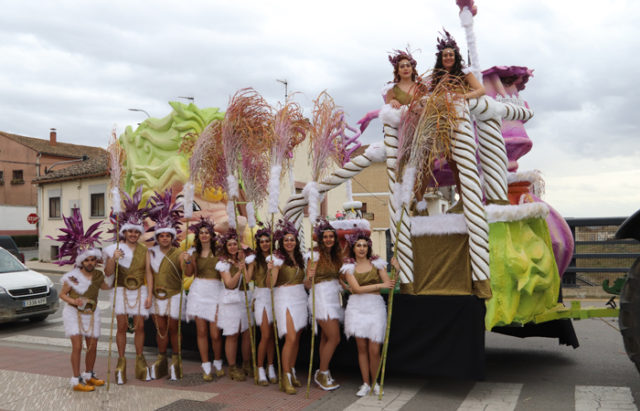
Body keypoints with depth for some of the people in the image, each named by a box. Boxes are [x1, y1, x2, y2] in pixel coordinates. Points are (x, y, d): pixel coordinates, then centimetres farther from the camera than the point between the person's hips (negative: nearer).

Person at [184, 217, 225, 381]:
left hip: (215, 291, -3)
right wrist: (188, 262, -3)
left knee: (215, 333, -5)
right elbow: (189, 273, 14)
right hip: (199, 291, 3)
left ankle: (218, 363, 20)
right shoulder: (195, 252, 12)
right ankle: (206, 367, 14)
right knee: (201, 331, 3)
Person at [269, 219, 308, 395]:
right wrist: (271, 270, -32)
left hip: (300, 298, 6)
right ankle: (286, 377, -4)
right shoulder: (278, 258, -7)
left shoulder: (300, 258, 12)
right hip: (285, 299, -6)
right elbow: (271, 283, -16)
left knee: (296, 338, 9)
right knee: (290, 338, -13)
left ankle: (292, 372, 22)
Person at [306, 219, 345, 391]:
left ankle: (322, 374, 19)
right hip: (321, 297, -7)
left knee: (326, 338, 10)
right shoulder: (317, 255, -8)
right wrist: (310, 277, -34)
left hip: (334, 297, 7)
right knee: (334, 338, -11)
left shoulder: (336, 256, 13)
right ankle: (322, 373, 3)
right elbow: (308, 282, -13)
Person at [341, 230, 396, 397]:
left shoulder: (377, 263, 6)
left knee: (374, 349, -4)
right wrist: (380, 285, -14)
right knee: (361, 347, 3)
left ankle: (375, 382, 18)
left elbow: (389, 284, 0)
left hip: (375, 306, 0)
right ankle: (365, 383, 17)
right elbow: (357, 289, -8)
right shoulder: (349, 266, 4)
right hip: (357, 307, 0)